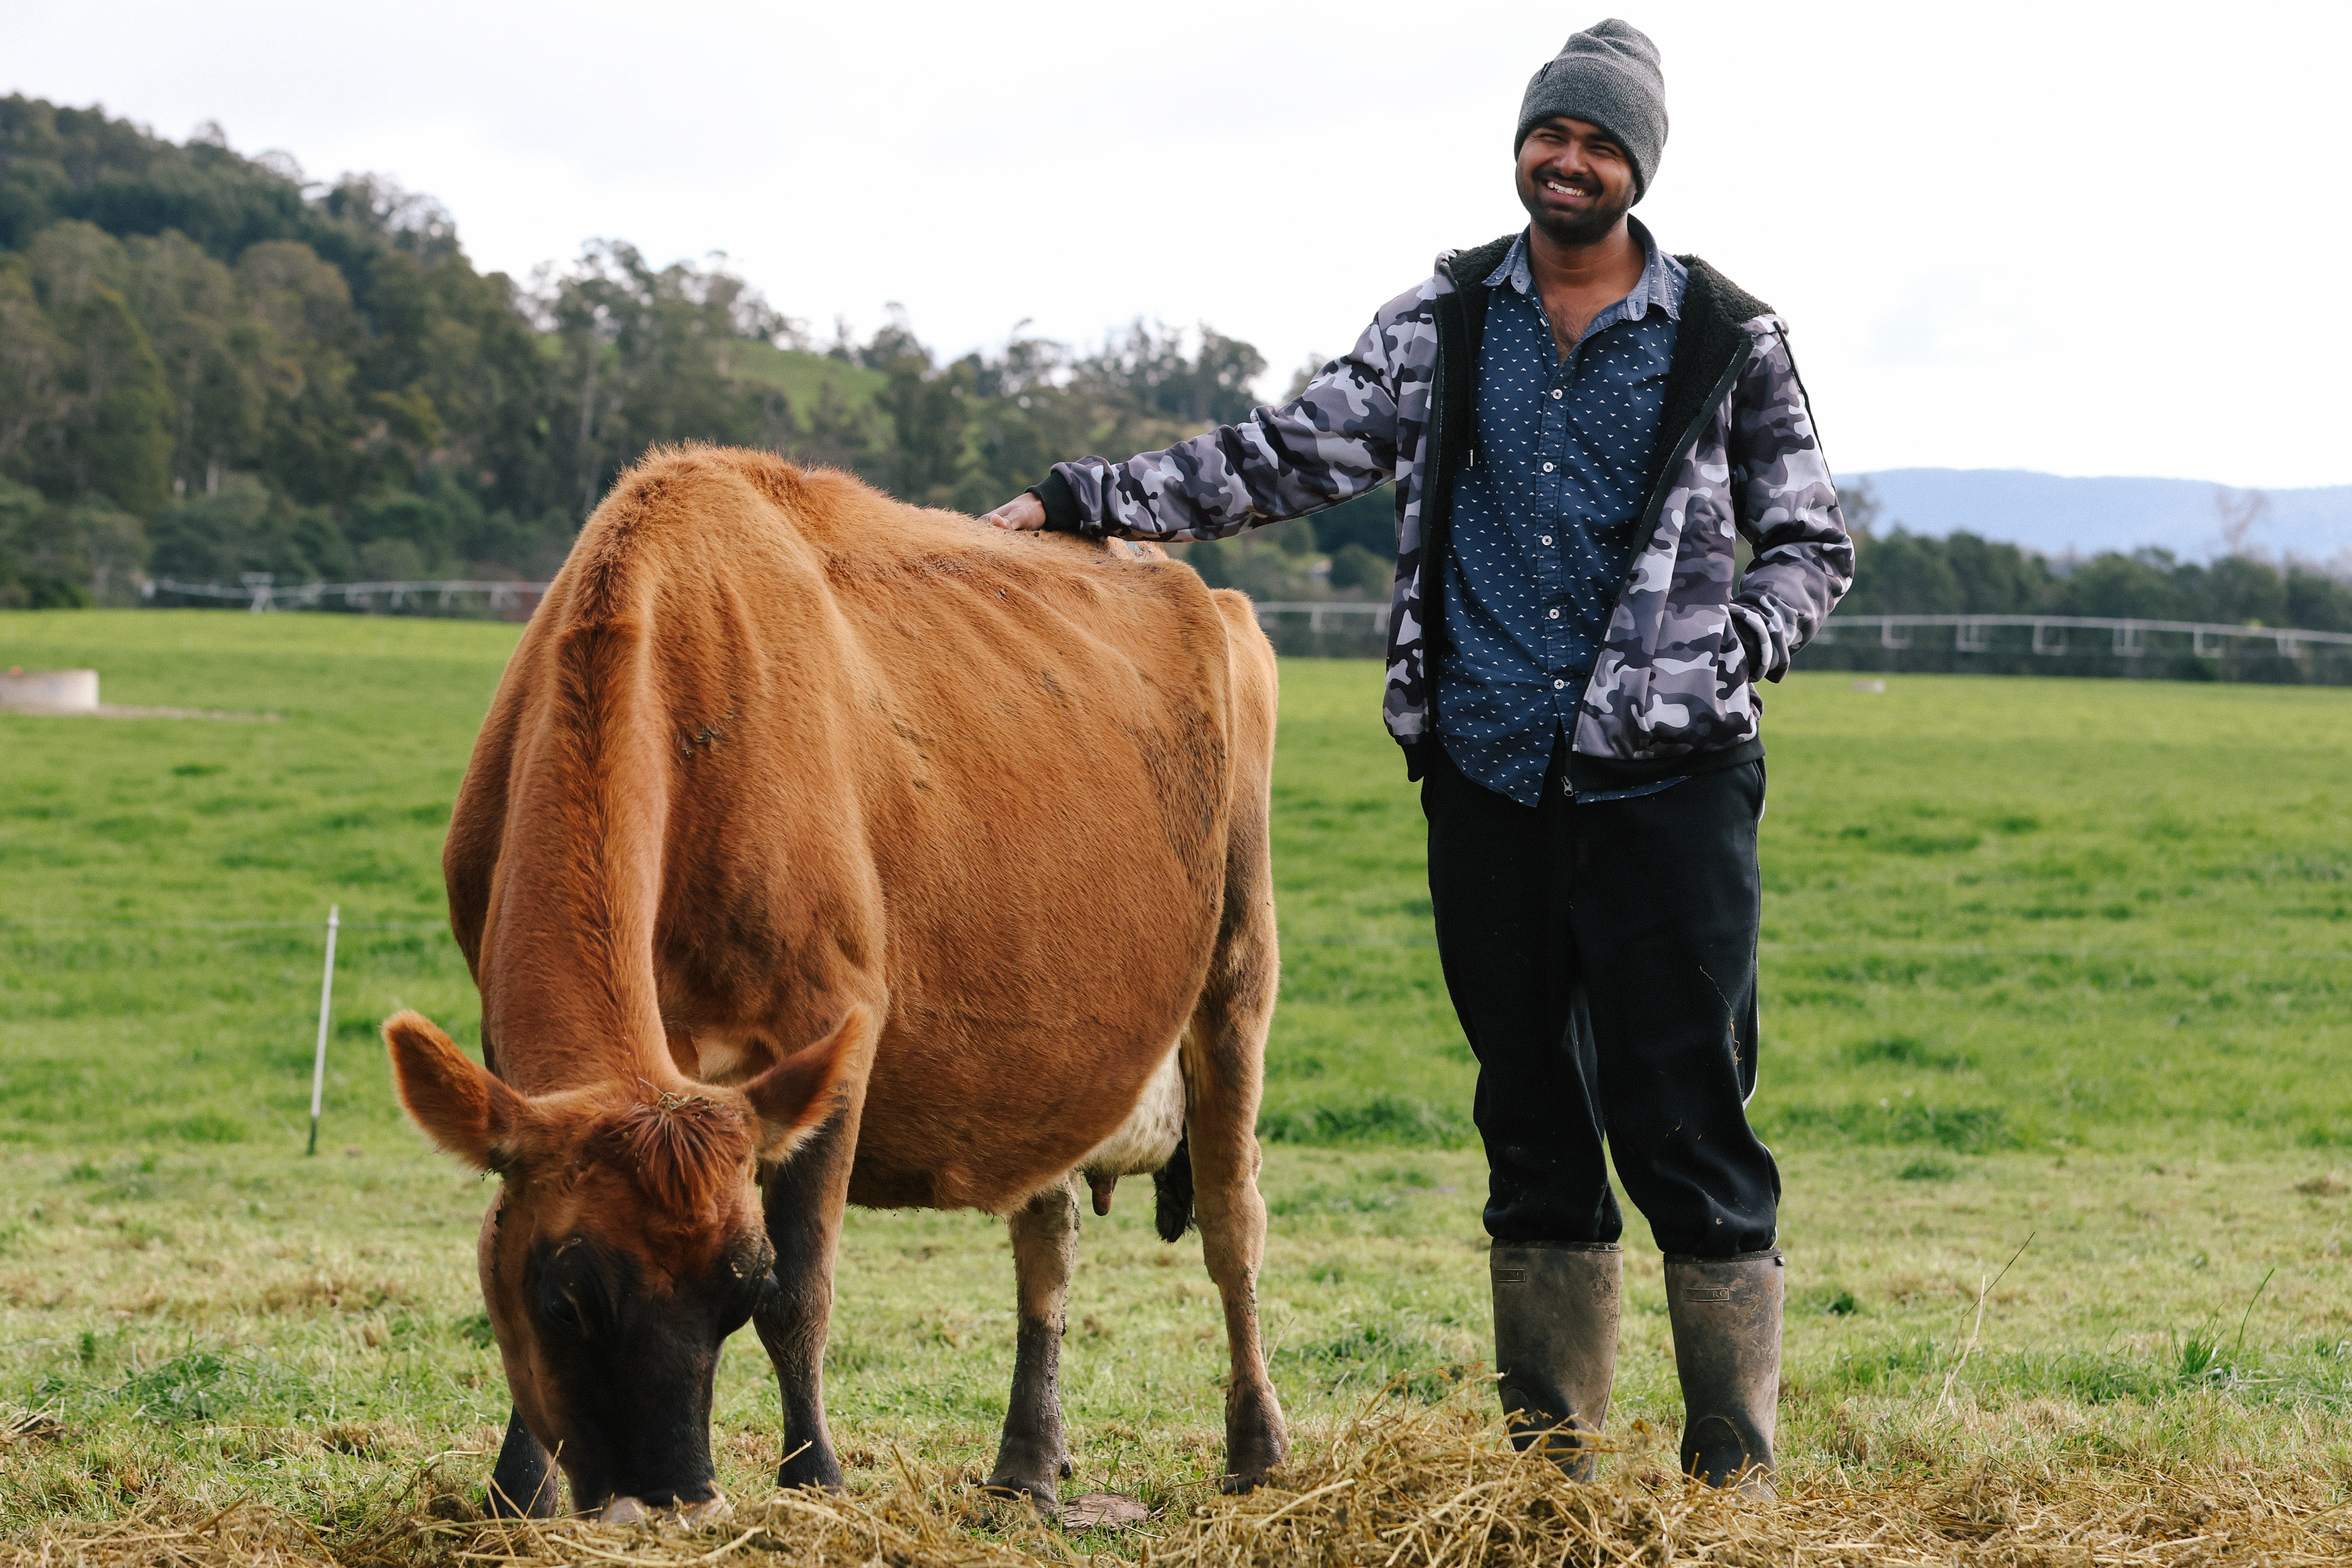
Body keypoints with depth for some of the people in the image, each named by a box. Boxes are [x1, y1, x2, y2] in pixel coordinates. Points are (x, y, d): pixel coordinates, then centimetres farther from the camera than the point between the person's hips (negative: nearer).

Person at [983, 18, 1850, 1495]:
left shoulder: (1728, 339, 2)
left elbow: (1814, 541, 8)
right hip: (1490, 777, 3)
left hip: (1667, 780, -3)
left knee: (1686, 1124, -6)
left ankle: (1737, 1471, 2)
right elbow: (1287, 456, 10)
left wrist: (1738, 641, -12)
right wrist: (1082, 501, 3)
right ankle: (1550, 1466, 17)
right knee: (1532, 1123, 9)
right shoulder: (1445, 322, 9)